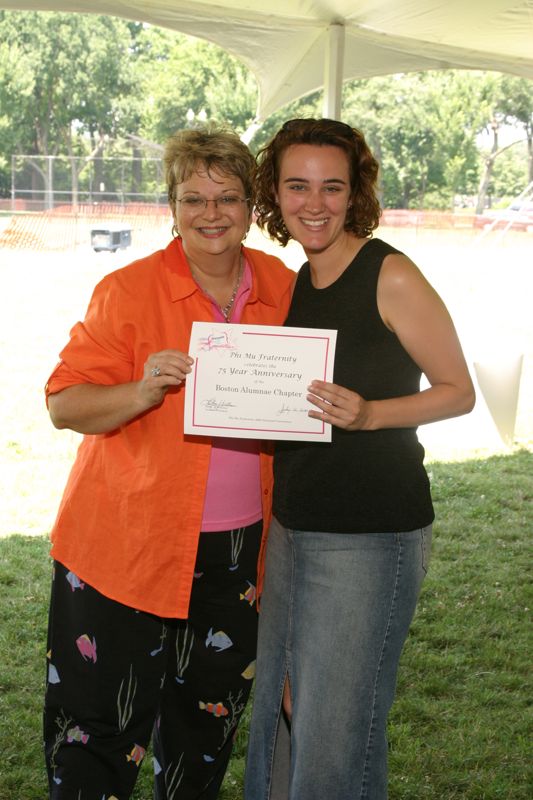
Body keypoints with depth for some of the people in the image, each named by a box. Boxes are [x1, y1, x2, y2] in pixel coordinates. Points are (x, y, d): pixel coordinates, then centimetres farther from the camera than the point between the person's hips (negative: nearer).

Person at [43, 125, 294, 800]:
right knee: (99, 718, 5)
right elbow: (63, 404, -10)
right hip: (127, 542, -4)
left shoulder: (283, 287, 4)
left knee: (211, 710, 20)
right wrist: (141, 392, -27)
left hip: (236, 547, 4)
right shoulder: (127, 290, -9)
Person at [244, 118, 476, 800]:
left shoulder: (390, 276, -13)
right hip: (293, 526, 7)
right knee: (279, 708, 19)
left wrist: (368, 414, -23)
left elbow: (459, 392, -10)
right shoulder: (294, 286, 9)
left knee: (336, 727, 4)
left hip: (370, 537, -7)